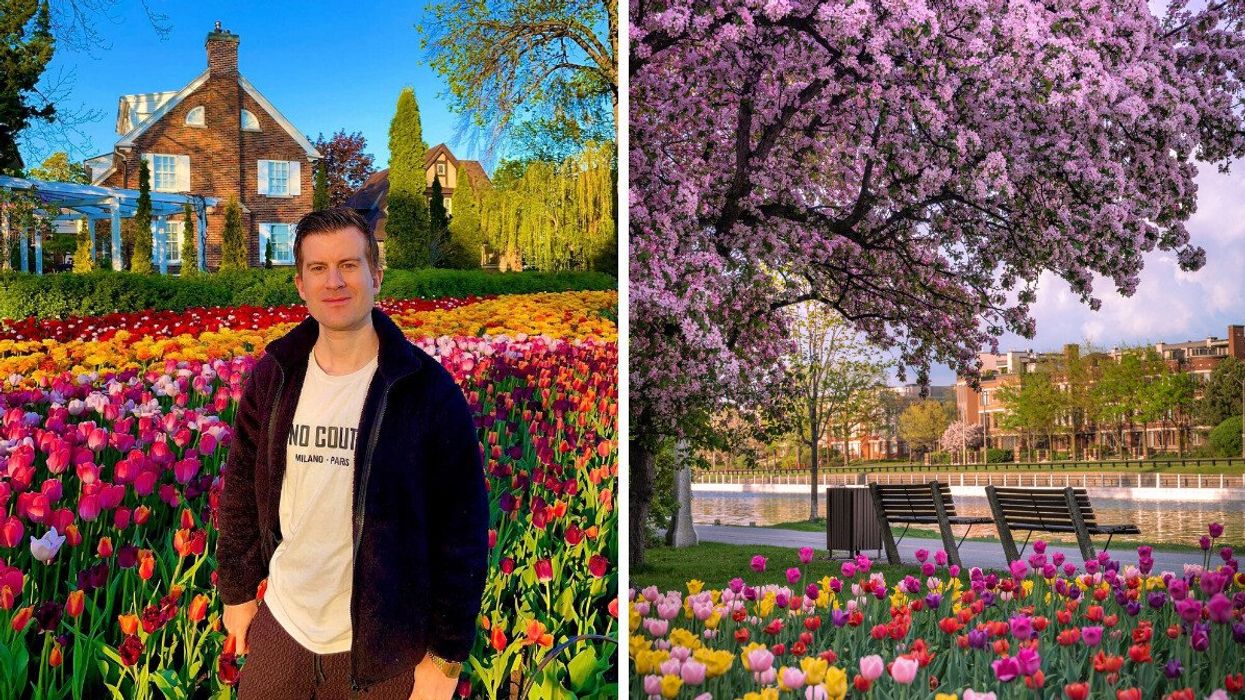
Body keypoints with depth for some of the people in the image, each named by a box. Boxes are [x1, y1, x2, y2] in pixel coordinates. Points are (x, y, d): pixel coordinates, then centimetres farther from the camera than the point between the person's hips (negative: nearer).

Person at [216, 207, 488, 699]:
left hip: (384, 648, -3)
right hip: (280, 630, 3)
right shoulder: (274, 377, -1)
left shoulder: (429, 391, -13)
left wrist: (446, 655, -8)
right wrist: (237, 591, 13)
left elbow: (463, 534, -10)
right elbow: (241, 490, 11)